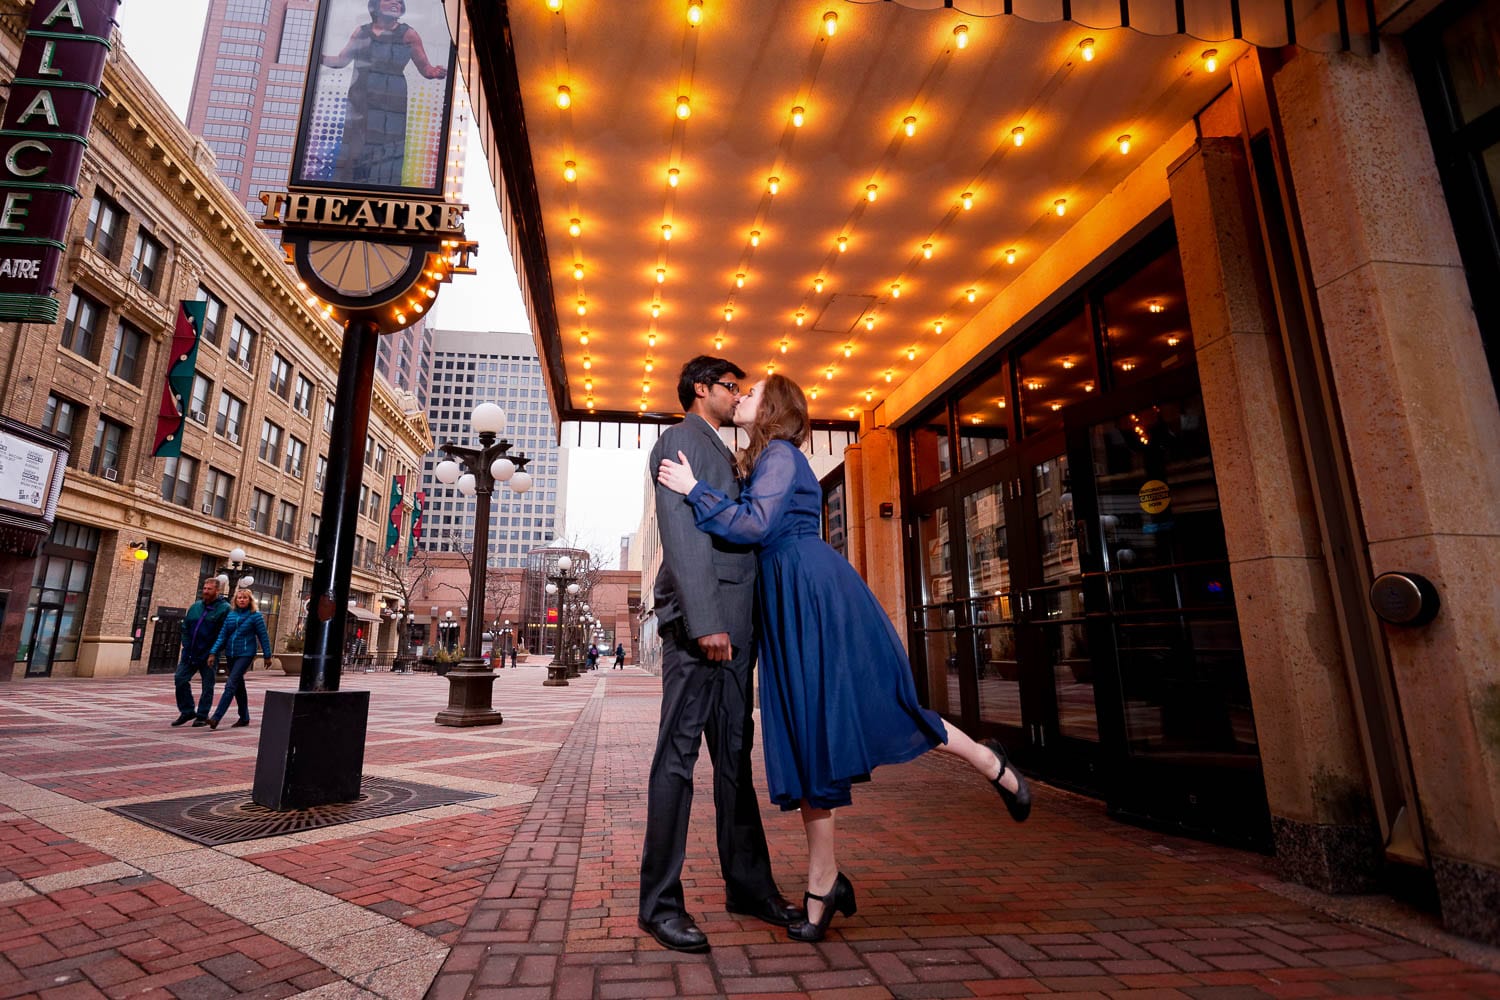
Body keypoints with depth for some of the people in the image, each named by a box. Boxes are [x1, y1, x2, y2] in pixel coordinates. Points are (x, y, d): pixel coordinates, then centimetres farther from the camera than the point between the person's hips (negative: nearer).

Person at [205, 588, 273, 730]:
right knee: (238, 686, 13)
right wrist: (213, 653, -4)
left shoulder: (255, 616, -6)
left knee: (231, 685, -13)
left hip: (245, 654, -6)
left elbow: (263, 637, -4)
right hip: (231, 654, 6)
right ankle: (244, 718, 24)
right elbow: (222, 635, 6)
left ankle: (216, 718, -14)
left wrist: (267, 656, -3)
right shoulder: (230, 615, 6)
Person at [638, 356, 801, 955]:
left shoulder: (718, 453, 27)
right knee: (679, 754, -3)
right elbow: (682, 531, -15)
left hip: (732, 623, 9)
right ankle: (660, 903, 9)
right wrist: (704, 620, -22)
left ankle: (748, 884, 24)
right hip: (702, 620, -9)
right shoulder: (681, 440, -1)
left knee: (735, 756, 13)